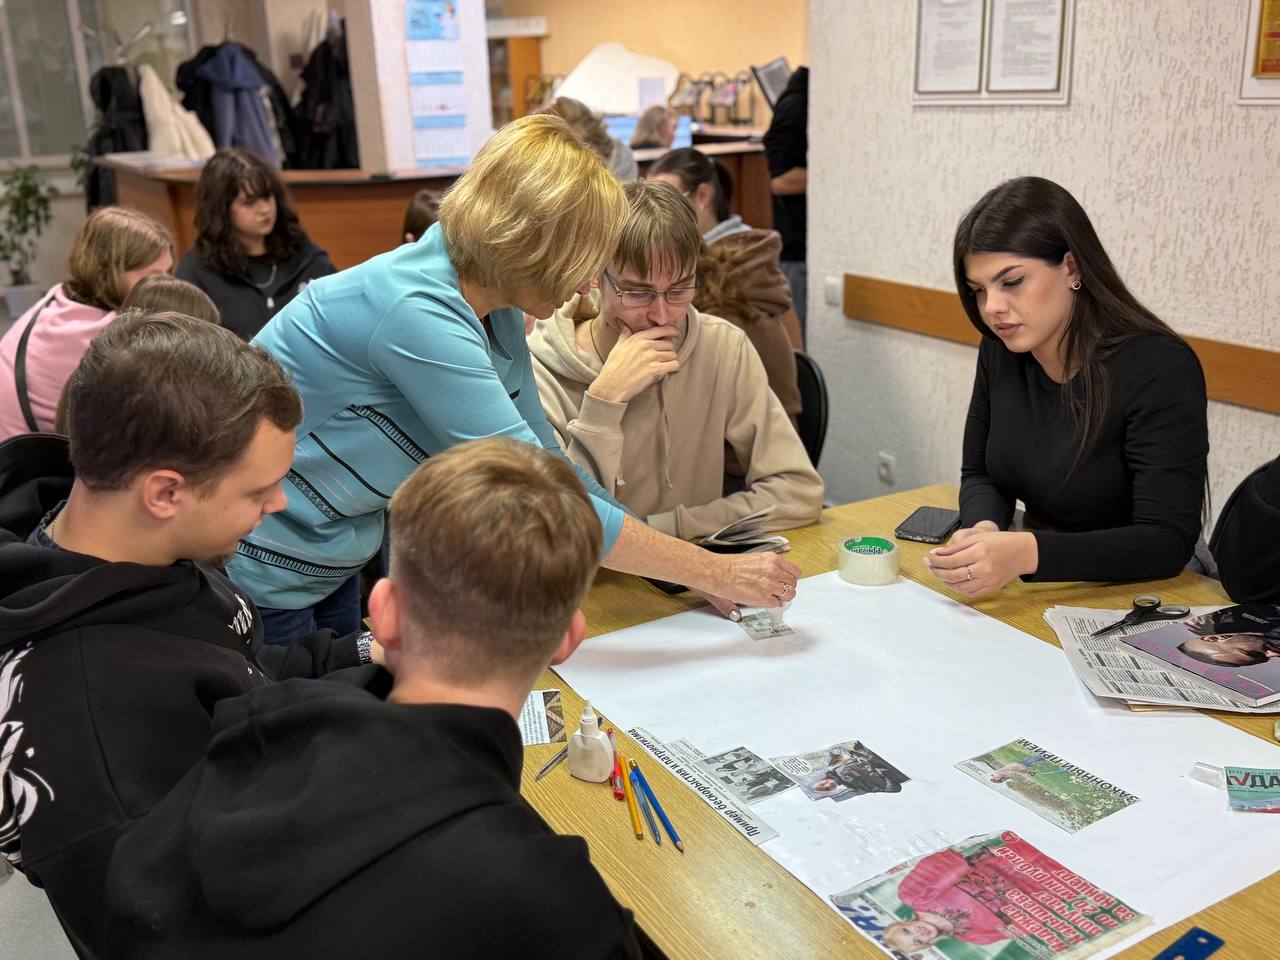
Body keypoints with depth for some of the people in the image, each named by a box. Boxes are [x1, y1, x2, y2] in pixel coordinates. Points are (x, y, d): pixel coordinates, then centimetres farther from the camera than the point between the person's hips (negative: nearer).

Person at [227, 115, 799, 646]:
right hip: (259, 571, -8)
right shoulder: (418, 313, -31)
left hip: (332, 565, 8)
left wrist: (689, 570, -4)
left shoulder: (494, 310, -4)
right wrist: (715, 573, -23)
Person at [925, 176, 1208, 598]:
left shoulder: (1159, 369, -18)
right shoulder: (1001, 351, 0)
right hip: (1038, 594, 5)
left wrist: (1028, 553, -37)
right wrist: (985, 529, -15)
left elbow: (1168, 541, -23)